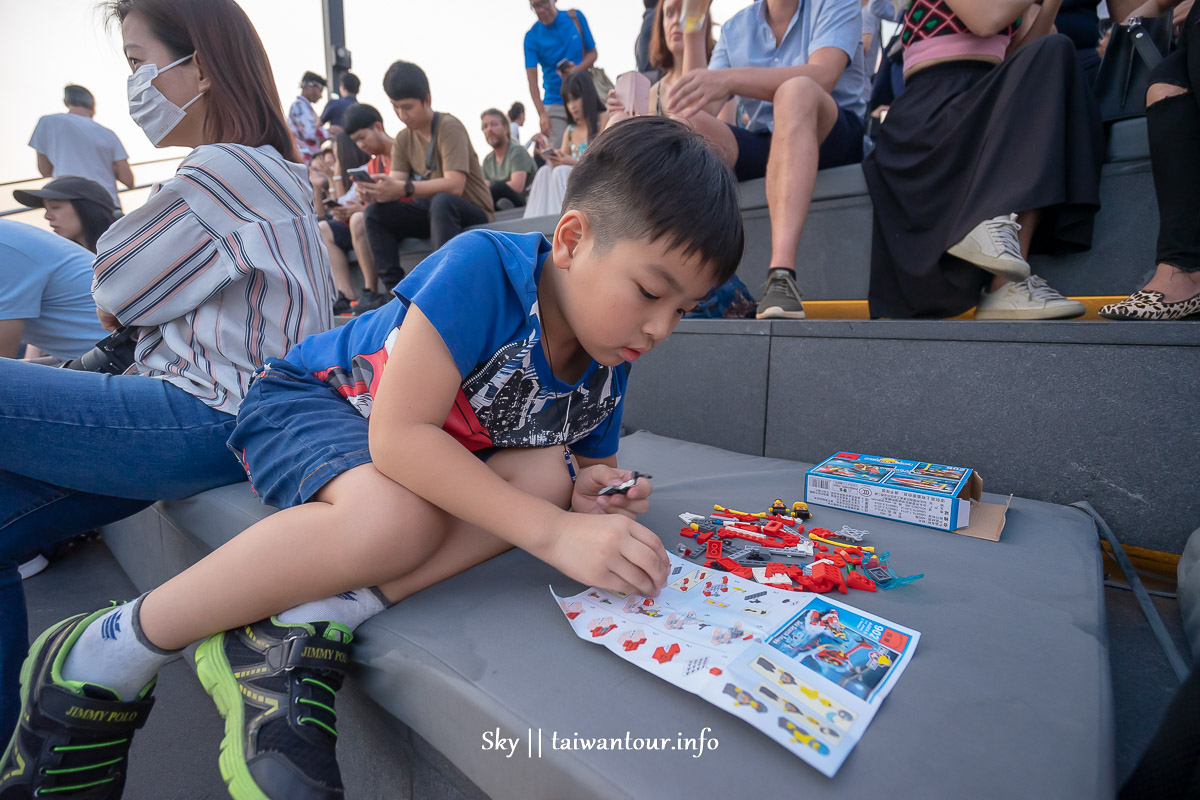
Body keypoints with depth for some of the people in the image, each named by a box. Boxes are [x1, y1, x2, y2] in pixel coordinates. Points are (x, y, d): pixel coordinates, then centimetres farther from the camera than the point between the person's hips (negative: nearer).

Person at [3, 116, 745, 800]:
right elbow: (397, 435, -34)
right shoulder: (481, 266, -30)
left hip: (436, 448, 6)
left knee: (553, 471, -19)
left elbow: (584, 459, 3)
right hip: (310, 402, -5)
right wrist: (552, 531, -38)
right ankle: (109, 652, -11)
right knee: (396, 515, -37)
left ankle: (304, 631, -22)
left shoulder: (608, 366, -9)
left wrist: (584, 491, -22)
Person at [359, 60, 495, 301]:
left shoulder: (449, 127, -11)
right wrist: (375, 192, -26)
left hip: (473, 213, -6)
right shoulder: (403, 139, 9)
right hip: (431, 211, 6)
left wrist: (404, 188, -34)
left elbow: (455, 186, -25)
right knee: (376, 211, -10)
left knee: (441, 201, -37)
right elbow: (395, 185, -2)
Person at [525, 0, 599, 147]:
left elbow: (592, 52, 10)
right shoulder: (532, 36, -3)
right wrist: (542, 114, -24)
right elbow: (532, 79, -10)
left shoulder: (575, 17, 3)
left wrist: (577, 69, -13)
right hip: (554, 105, -2)